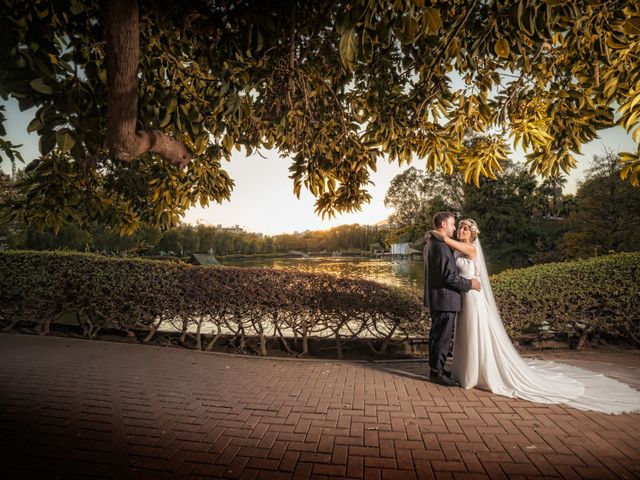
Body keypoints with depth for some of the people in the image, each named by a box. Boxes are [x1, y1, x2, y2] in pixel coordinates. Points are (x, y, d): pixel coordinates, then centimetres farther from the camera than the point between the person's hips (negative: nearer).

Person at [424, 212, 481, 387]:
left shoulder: (430, 244, 12)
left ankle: (435, 369, 29)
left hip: (435, 298, 10)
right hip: (445, 299, -10)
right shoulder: (441, 246, -21)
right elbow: (449, 276, -24)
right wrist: (469, 284, -9)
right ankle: (437, 373, 13)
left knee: (436, 335, 18)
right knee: (442, 337, 1)